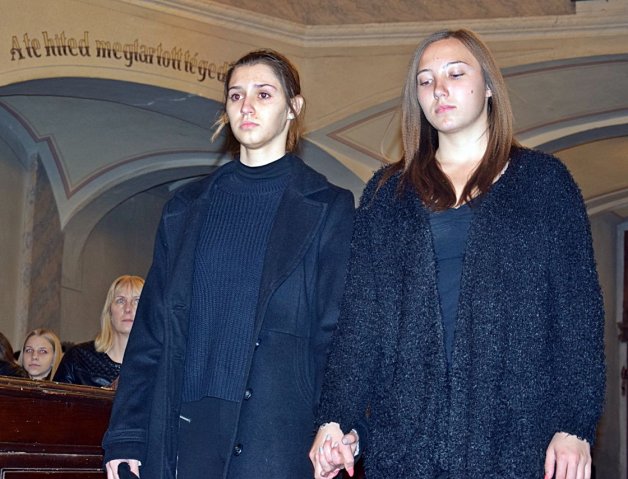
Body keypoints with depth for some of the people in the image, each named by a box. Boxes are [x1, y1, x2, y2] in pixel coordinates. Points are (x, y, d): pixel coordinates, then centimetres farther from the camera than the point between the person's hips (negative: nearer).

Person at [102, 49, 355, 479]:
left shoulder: (328, 208, 4)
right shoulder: (187, 208, 14)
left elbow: (337, 330, -2)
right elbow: (151, 326, 11)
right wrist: (126, 437, 5)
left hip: (278, 436, -3)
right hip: (183, 432, 3)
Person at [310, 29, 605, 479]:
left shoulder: (544, 179, 7)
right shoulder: (388, 192, 13)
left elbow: (578, 308, 2)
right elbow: (359, 312, 7)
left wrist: (575, 426, -7)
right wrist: (337, 418, -3)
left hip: (516, 427, -1)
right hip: (404, 426, 2)